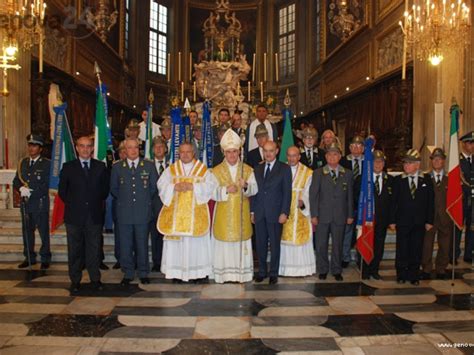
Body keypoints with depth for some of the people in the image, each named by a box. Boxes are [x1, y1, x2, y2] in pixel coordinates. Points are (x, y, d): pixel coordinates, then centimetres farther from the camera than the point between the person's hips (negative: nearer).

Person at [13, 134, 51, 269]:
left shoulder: (47, 164, -6)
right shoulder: (22, 163, 11)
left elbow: (47, 185, -12)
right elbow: (16, 181, 10)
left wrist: (30, 192, -18)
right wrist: (21, 188, -11)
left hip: (40, 203, -5)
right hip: (26, 203, 5)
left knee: (44, 232, 4)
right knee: (27, 231, 12)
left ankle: (45, 259, 15)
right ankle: (29, 258, 25)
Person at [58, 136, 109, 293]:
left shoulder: (101, 167, 6)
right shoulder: (68, 167, 4)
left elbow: (105, 189, 12)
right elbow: (62, 191, 7)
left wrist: (98, 203, 7)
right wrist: (72, 205, 5)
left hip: (95, 215, 1)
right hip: (74, 215, 0)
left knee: (94, 249, 6)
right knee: (75, 250, 6)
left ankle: (95, 279, 17)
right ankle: (75, 280, 17)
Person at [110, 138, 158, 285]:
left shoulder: (149, 165, 2)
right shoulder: (117, 167, 5)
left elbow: (154, 187, 8)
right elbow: (113, 188, 13)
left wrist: (145, 200, 10)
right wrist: (124, 200, 11)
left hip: (143, 212, -1)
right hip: (124, 212, 1)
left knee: (142, 244, 6)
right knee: (125, 245, 5)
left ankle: (143, 273, 19)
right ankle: (128, 274, 19)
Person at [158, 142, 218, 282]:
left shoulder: (203, 169, 6)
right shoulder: (171, 169, 11)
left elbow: (211, 185, -6)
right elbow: (161, 185, 2)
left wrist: (193, 186, -17)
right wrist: (174, 187, -16)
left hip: (196, 213, -1)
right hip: (176, 212, 2)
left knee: (197, 242, 0)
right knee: (176, 241, 1)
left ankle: (200, 272, 9)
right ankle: (176, 271, 9)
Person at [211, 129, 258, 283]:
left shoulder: (248, 170, 6)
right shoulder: (216, 171, 2)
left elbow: (254, 189, -3)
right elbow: (211, 192, -4)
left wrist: (246, 186, -24)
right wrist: (225, 189, -21)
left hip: (241, 214, 1)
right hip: (223, 215, -1)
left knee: (242, 242, 4)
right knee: (224, 243, 0)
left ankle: (242, 273, 13)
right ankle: (224, 273, 9)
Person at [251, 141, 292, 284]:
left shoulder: (284, 168, 0)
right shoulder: (258, 169, 13)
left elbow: (287, 192, -5)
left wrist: (284, 213, -11)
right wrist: (252, 211, 7)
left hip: (275, 213, -3)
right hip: (259, 213, 3)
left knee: (275, 244, 4)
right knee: (260, 244, 8)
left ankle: (273, 273, 15)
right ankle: (262, 271, 21)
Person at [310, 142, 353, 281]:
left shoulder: (347, 174, 6)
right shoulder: (318, 173, 2)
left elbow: (350, 196, 7)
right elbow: (313, 195, -1)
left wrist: (350, 215, 4)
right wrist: (314, 215, -7)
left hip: (340, 216, 1)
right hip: (323, 215, -1)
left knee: (338, 245, 8)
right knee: (321, 245, 5)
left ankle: (336, 271, 21)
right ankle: (322, 270, 20)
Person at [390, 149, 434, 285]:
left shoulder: (426, 180, 3)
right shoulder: (398, 180, 1)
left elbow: (430, 202, 4)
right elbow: (394, 201, 0)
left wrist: (429, 221, -1)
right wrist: (392, 221, -4)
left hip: (419, 222, 1)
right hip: (402, 222, -1)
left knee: (416, 250, 6)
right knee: (402, 250, 4)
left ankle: (414, 276, 19)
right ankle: (401, 275, 18)